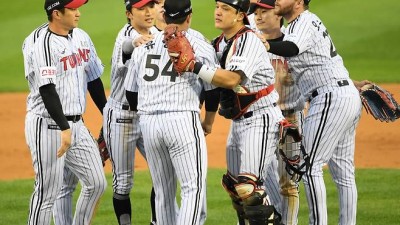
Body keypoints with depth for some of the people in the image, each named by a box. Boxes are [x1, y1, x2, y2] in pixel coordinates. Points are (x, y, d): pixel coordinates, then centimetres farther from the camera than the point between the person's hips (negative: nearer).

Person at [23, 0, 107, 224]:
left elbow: (93, 79, 18)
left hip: (76, 124, 8)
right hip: (48, 125, -8)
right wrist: (64, 128, -28)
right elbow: (47, 90, -22)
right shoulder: (40, 44, -15)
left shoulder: (81, 38, 10)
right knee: (48, 191, -5)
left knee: (97, 183, 7)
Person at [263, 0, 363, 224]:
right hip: (350, 96, 10)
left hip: (331, 97, -10)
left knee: (310, 166, -9)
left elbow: (291, 48, -32)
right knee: (343, 171, 12)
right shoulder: (309, 21, 21)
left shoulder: (303, 22, -11)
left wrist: (262, 45, -50)